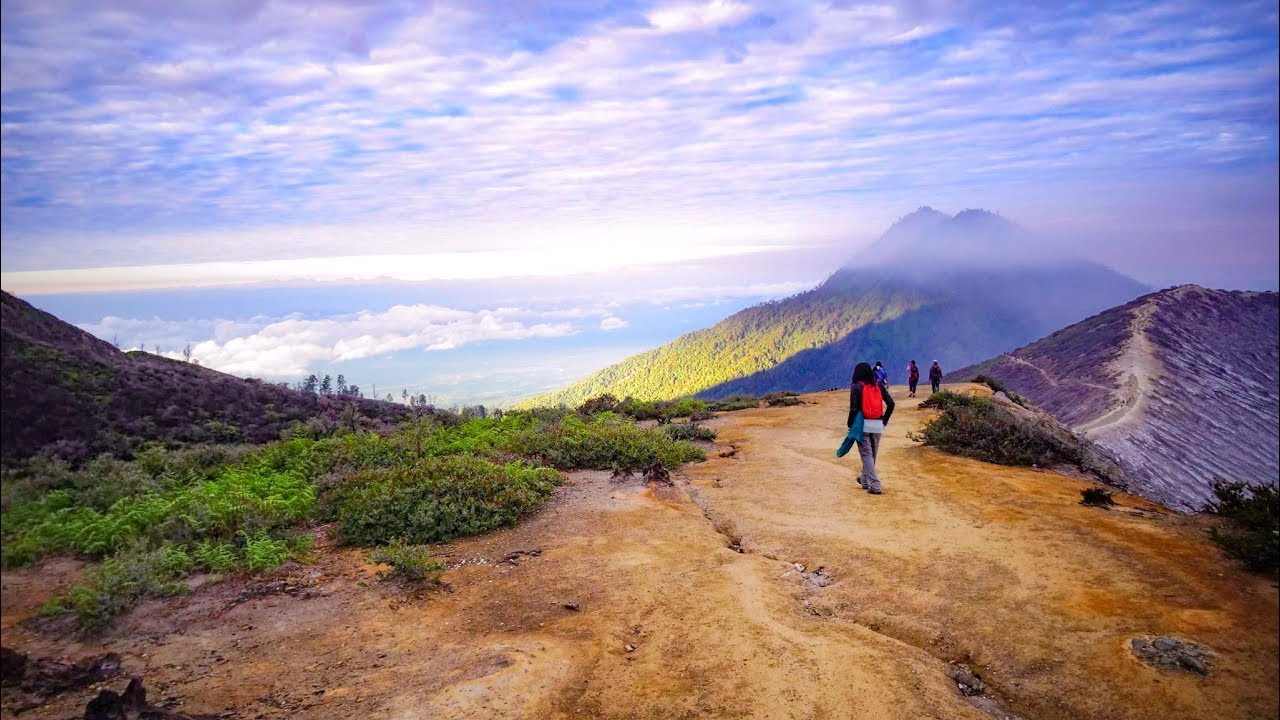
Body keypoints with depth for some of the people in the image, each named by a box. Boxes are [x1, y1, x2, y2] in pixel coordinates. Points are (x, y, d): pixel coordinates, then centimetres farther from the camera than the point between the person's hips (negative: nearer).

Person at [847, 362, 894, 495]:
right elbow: (891, 404, 2)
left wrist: (850, 424, -2)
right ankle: (865, 479, 35)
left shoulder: (856, 387, -6)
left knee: (866, 454, -1)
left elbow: (854, 408, -13)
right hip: (877, 425, 5)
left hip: (862, 424, -5)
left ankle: (875, 485, -8)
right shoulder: (879, 386, 7)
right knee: (872, 454, 18)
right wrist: (885, 420, 11)